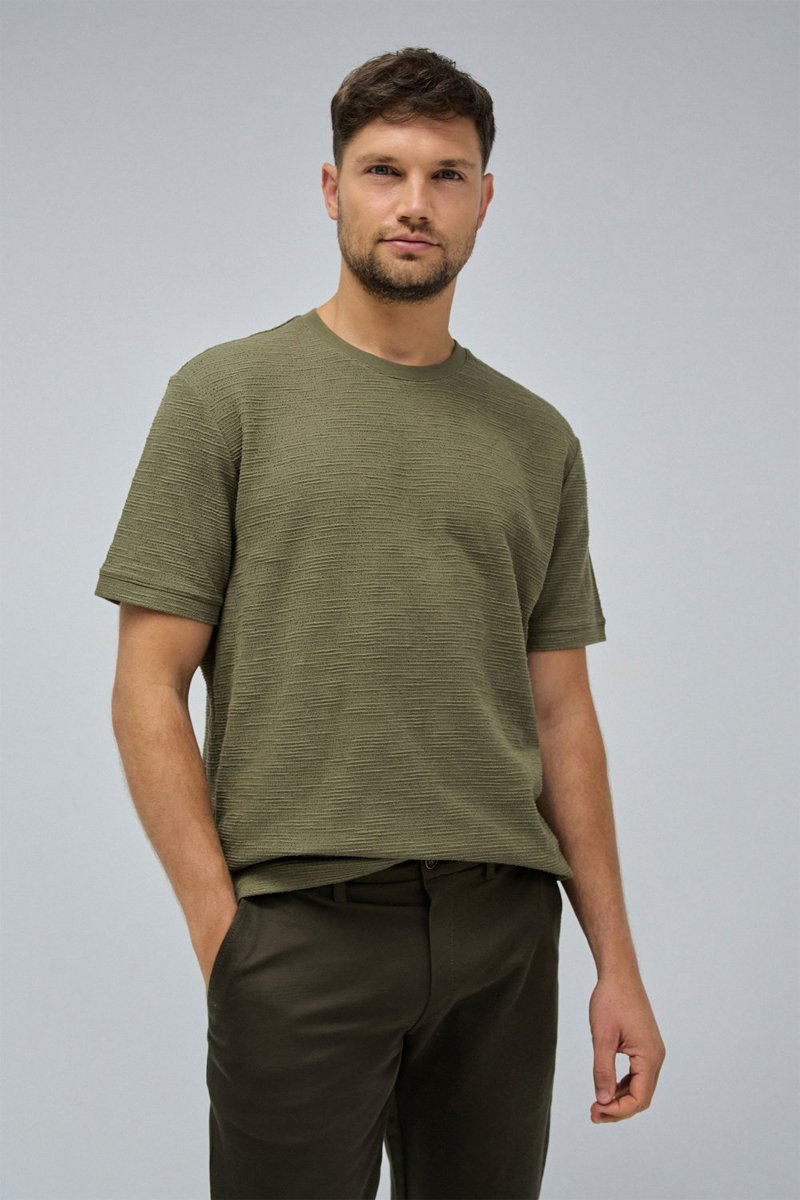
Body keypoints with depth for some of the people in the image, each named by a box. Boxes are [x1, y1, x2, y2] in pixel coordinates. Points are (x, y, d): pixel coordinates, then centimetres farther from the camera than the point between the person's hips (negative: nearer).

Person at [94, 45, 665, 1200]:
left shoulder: (539, 440, 12)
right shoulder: (226, 395, 0)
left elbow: (560, 710, 12)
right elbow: (148, 687, -3)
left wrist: (617, 961, 8)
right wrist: (223, 932, -11)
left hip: (506, 934, 4)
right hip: (301, 929, -4)